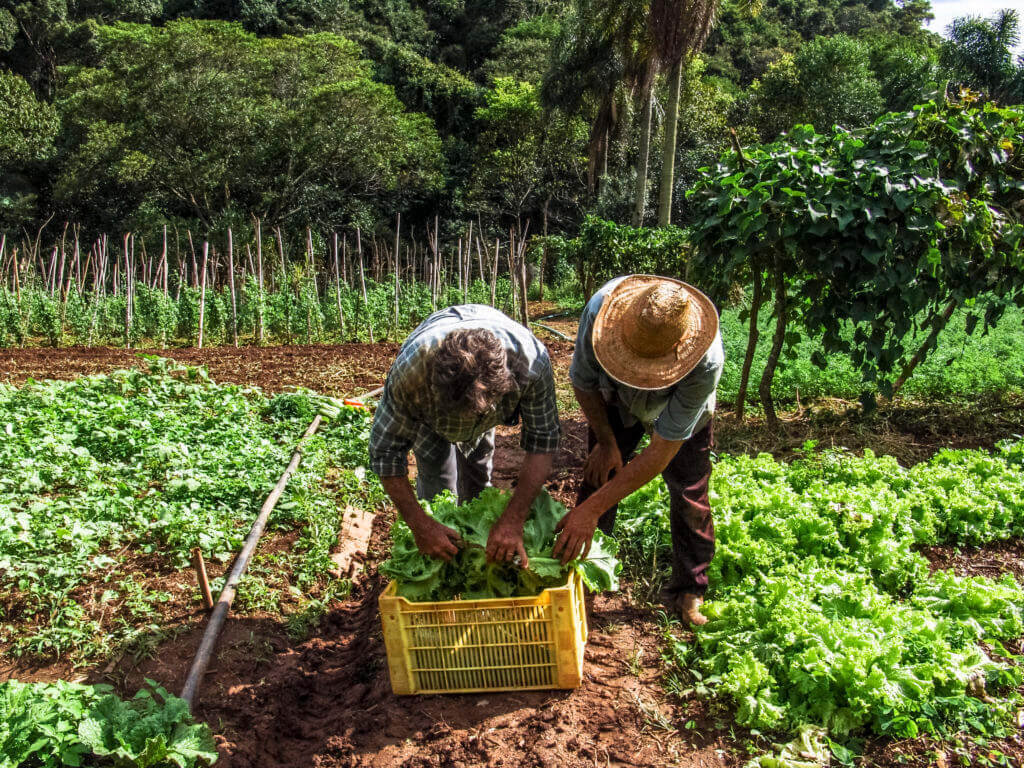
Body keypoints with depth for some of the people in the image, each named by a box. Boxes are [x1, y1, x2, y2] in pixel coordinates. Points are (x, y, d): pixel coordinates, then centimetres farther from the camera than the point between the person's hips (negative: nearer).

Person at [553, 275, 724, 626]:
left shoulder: (705, 361, -46)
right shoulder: (601, 308, -40)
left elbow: (661, 452, -39)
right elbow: (583, 384, -17)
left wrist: (593, 508, -40)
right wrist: (606, 442, -7)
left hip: (682, 412, -1)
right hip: (616, 403, 2)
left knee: (689, 496, -5)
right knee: (599, 476, -6)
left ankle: (689, 592, 15)